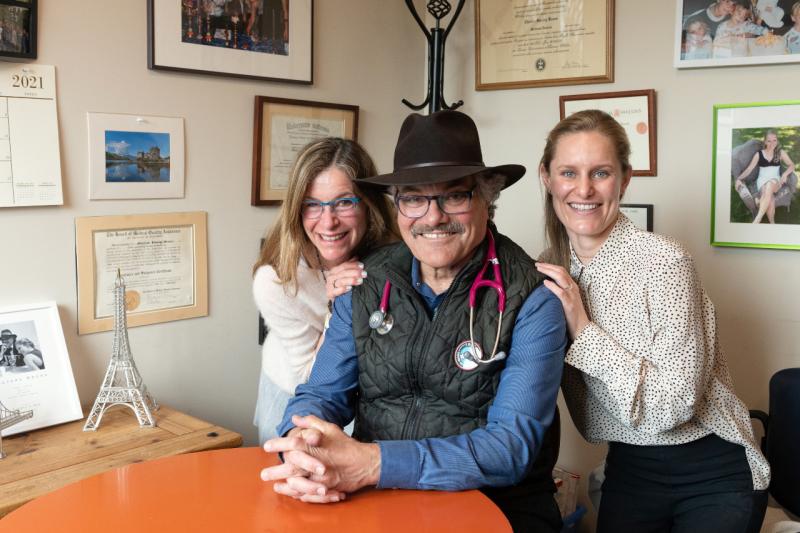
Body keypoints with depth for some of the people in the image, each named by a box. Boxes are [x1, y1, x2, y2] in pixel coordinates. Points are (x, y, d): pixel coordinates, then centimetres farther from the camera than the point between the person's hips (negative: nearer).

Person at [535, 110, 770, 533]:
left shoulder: (663, 261, -20)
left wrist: (585, 331, -25)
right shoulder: (552, 271, -4)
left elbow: (674, 405, -24)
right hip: (626, 470, 5)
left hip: (712, 473, -4)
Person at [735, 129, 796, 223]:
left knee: (770, 184, -40)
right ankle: (772, 223, -18)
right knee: (770, 198, -36)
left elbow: (792, 165, 6)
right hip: (762, 181, 0)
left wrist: (785, 174, -15)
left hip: (776, 181, 0)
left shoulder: (781, 152, 4)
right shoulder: (759, 154, 2)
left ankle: (757, 220, -43)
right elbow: (749, 169, 0)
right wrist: (739, 178, -18)